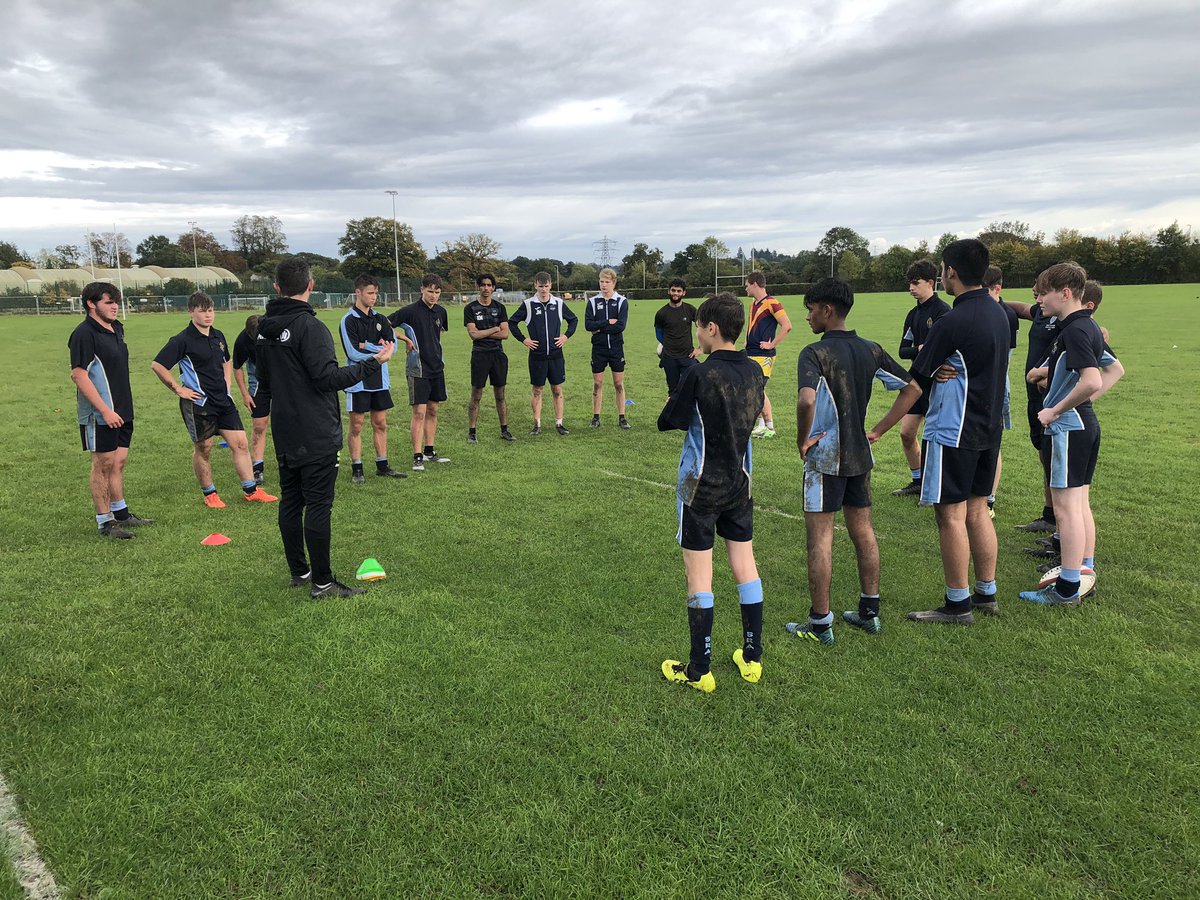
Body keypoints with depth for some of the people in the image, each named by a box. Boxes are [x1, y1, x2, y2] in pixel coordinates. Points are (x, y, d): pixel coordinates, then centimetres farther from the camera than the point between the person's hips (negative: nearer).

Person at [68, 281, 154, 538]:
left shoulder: (117, 328, 12)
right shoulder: (84, 333, -15)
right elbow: (78, 375, -19)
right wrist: (105, 411, -22)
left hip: (122, 411, 8)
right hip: (100, 414, -8)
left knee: (119, 462, 15)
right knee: (103, 464, 0)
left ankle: (120, 513, 27)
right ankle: (105, 522, 9)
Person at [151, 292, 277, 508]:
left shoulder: (218, 336, 10)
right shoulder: (183, 340, -11)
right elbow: (157, 365, -14)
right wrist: (178, 389, -11)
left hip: (223, 399, 6)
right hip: (198, 403, -6)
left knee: (240, 443, 3)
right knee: (203, 449, 5)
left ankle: (251, 490, 11)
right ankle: (209, 494, 20)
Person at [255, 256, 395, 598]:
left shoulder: (265, 330, 10)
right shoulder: (309, 326, -16)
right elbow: (328, 378, -21)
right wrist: (374, 362, -15)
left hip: (285, 435, 8)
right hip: (317, 436, -8)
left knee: (291, 502, 14)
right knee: (318, 505, -3)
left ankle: (298, 571, 26)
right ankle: (322, 582, 2)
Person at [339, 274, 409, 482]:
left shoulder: (379, 319, 9)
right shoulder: (349, 320, -8)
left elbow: (393, 344, -3)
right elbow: (353, 353, -17)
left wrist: (367, 346, -13)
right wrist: (379, 349, -7)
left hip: (380, 380, 5)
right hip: (358, 381, -5)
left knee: (380, 424, 10)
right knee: (357, 426, 2)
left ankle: (382, 465, 20)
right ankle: (357, 469, 10)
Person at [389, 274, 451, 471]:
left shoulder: (441, 311, 7)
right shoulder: (411, 311, -11)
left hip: (437, 367, 6)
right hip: (418, 369, -6)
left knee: (432, 410, 11)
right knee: (419, 412, -6)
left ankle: (429, 451, 21)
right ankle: (417, 457, -2)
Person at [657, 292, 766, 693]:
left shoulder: (699, 374, -19)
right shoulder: (755, 371, 0)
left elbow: (666, 422, -11)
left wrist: (677, 404, 6)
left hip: (701, 487, -6)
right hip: (740, 483, 6)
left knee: (699, 573, 3)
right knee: (745, 565, 14)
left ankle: (699, 670, 11)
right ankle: (752, 658, 23)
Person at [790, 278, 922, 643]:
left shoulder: (815, 353, -16)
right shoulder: (871, 350, 5)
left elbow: (806, 401, -34)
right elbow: (913, 388, 10)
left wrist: (802, 439, -17)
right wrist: (878, 430, 9)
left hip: (825, 458, -7)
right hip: (860, 456, 7)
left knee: (820, 538, 1)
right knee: (863, 532, 16)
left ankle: (820, 624, 9)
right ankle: (869, 612, 27)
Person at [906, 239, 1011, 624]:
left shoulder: (952, 322, -20)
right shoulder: (997, 313, 9)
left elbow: (915, 381, -15)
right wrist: (947, 371, -5)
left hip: (952, 431, -9)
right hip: (989, 429, 9)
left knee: (951, 516, 0)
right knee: (977, 511, 16)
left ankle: (958, 604, 8)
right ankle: (986, 595, 24)